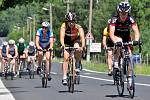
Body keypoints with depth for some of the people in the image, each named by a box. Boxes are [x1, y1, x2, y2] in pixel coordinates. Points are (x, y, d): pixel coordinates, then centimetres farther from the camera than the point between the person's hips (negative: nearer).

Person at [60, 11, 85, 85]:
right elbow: (62, 36, -39)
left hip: (75, 40, 0)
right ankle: (64, 77, -13)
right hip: (67, 42, 0)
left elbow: (82, 37, -40)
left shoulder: (78, 27, -28)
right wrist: (62, 44, -58)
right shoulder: (64, 26, -28)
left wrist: (82, 46, -58)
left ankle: (77, 64, -8)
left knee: (78, 50, -33)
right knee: (66, 58, -16)